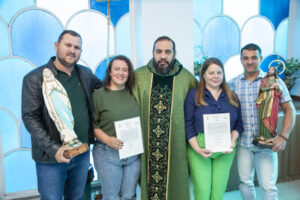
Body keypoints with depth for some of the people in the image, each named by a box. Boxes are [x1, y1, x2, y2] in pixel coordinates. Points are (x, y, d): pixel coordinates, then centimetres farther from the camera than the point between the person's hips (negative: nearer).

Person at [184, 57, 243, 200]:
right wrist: (197, 148, -14)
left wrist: (233, 139, -8)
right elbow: (188, 125, -5)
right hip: (199, 147, -3)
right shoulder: (193, 95, 0)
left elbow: (239, 123, 11)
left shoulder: (232, 97, 12)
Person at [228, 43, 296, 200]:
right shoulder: (232, 84, 1)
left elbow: (289, 110, 0)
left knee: (268, 186, 3)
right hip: (242, 143, 2)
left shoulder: (274, 81, -2)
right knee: (245, 182, 15)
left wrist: (283, 136, -11)